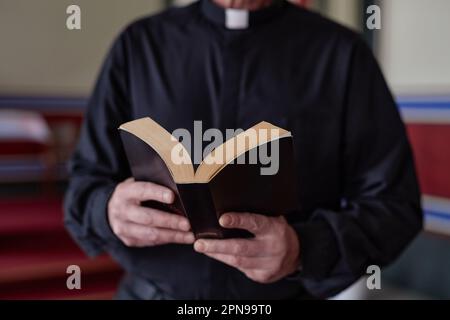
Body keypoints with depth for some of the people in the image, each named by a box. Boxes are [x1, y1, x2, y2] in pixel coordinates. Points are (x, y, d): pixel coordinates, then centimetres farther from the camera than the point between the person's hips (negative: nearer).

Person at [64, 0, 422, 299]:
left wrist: (304, 249, -25)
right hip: (146, 291, 2)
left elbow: (394, 204, -7)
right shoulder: (137, 45, -1)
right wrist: (111, 210, -22)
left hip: (289, 293, -1)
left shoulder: (341, 53, -6)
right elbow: (85, 188, 0)